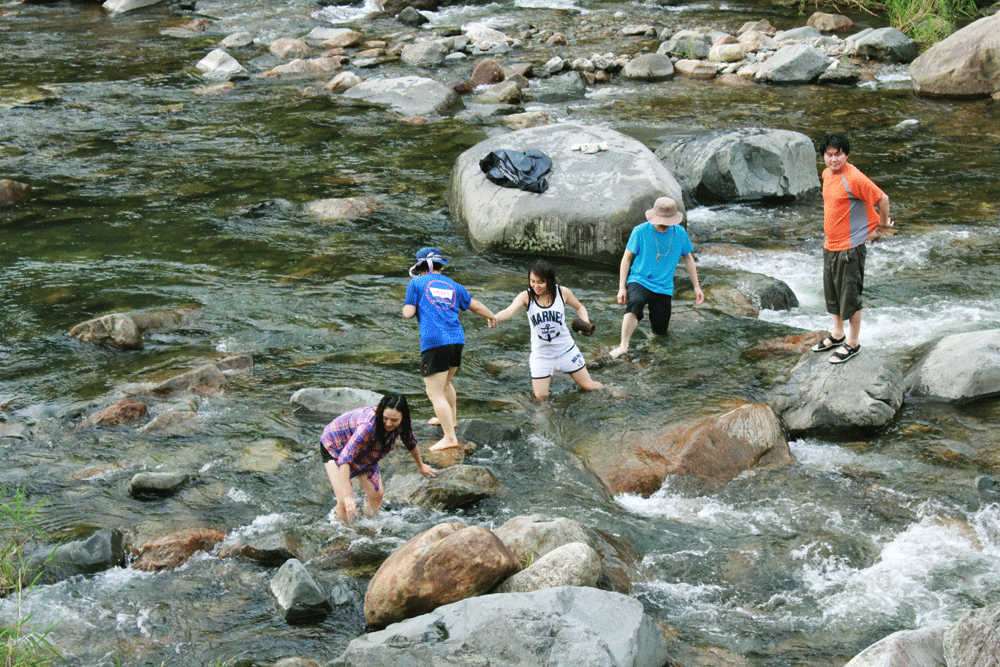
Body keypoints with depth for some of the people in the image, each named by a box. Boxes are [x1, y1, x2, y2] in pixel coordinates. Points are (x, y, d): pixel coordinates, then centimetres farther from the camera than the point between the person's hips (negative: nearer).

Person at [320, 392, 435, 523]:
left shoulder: (401, 425, -23)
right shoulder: (369, 425, -45)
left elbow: (411, 443, 3)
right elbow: (344, 458, -48)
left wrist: (421, 466, 21)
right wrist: (347, 496, -53)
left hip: (364, 453, 6)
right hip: (335, 446, -6)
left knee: (376, 495, 4)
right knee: (344, 501, -18)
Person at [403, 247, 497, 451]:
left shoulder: (417, 283, 4)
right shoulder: (453, 286, 19)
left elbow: (408, 313, -2)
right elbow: (475, 306, 31)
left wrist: (407, 306, 22)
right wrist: (492, 317, 50)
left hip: (434, 342, -6)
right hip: (457, 339, 6)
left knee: (435, 393, -6)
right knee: (445, 382, 30)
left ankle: (450, 437, -14)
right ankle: (451, 418, 49)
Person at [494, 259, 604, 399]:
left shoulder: (563, 293, -12)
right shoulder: (526, 296, -16)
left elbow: (579, 307, 7)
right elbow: (509, 311, -34)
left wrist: (586, 322, -12)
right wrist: (495, 318, -56)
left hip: (565, 349, 1)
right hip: (541, 354, -1)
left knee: (589, 387, 7)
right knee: (541, 397, 0)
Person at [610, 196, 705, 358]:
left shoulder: (680, 233, 0)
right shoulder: (640, 231, -8)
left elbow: (688, 258, 15)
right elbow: (627, 257, -1)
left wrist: (697, 287, 15)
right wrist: (622, 287, -6)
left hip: (664, 288, 3)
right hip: (639, 281, -3)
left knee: (660, 330, 5)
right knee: (635, 303, -37)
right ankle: (624, 345, -40)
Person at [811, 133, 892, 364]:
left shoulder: (854, 178, -21)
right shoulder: (827, 174, 6)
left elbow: (882, 198, -16)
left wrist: (883, 221, 0)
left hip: (850, 247, -9)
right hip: (830, 245, 9)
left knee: (850, 295, 3)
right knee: (833, 292, 21)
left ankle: (852, 343, 15)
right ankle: (837, 334, 38)